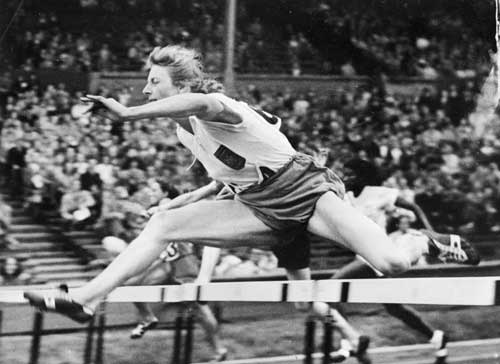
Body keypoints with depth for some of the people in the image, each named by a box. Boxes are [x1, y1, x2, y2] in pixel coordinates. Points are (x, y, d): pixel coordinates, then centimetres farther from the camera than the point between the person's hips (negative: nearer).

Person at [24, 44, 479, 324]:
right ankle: (82, 301, -11)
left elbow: (201, 102, -51)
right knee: (161, 225, -8)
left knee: (391, 264, -24)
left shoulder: (222, 108, -23)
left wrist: (128, 113, -55)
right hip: (261, 210, 7)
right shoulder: (182, 130, 3)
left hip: (306, 190, -7)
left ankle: (431, 246, 12)